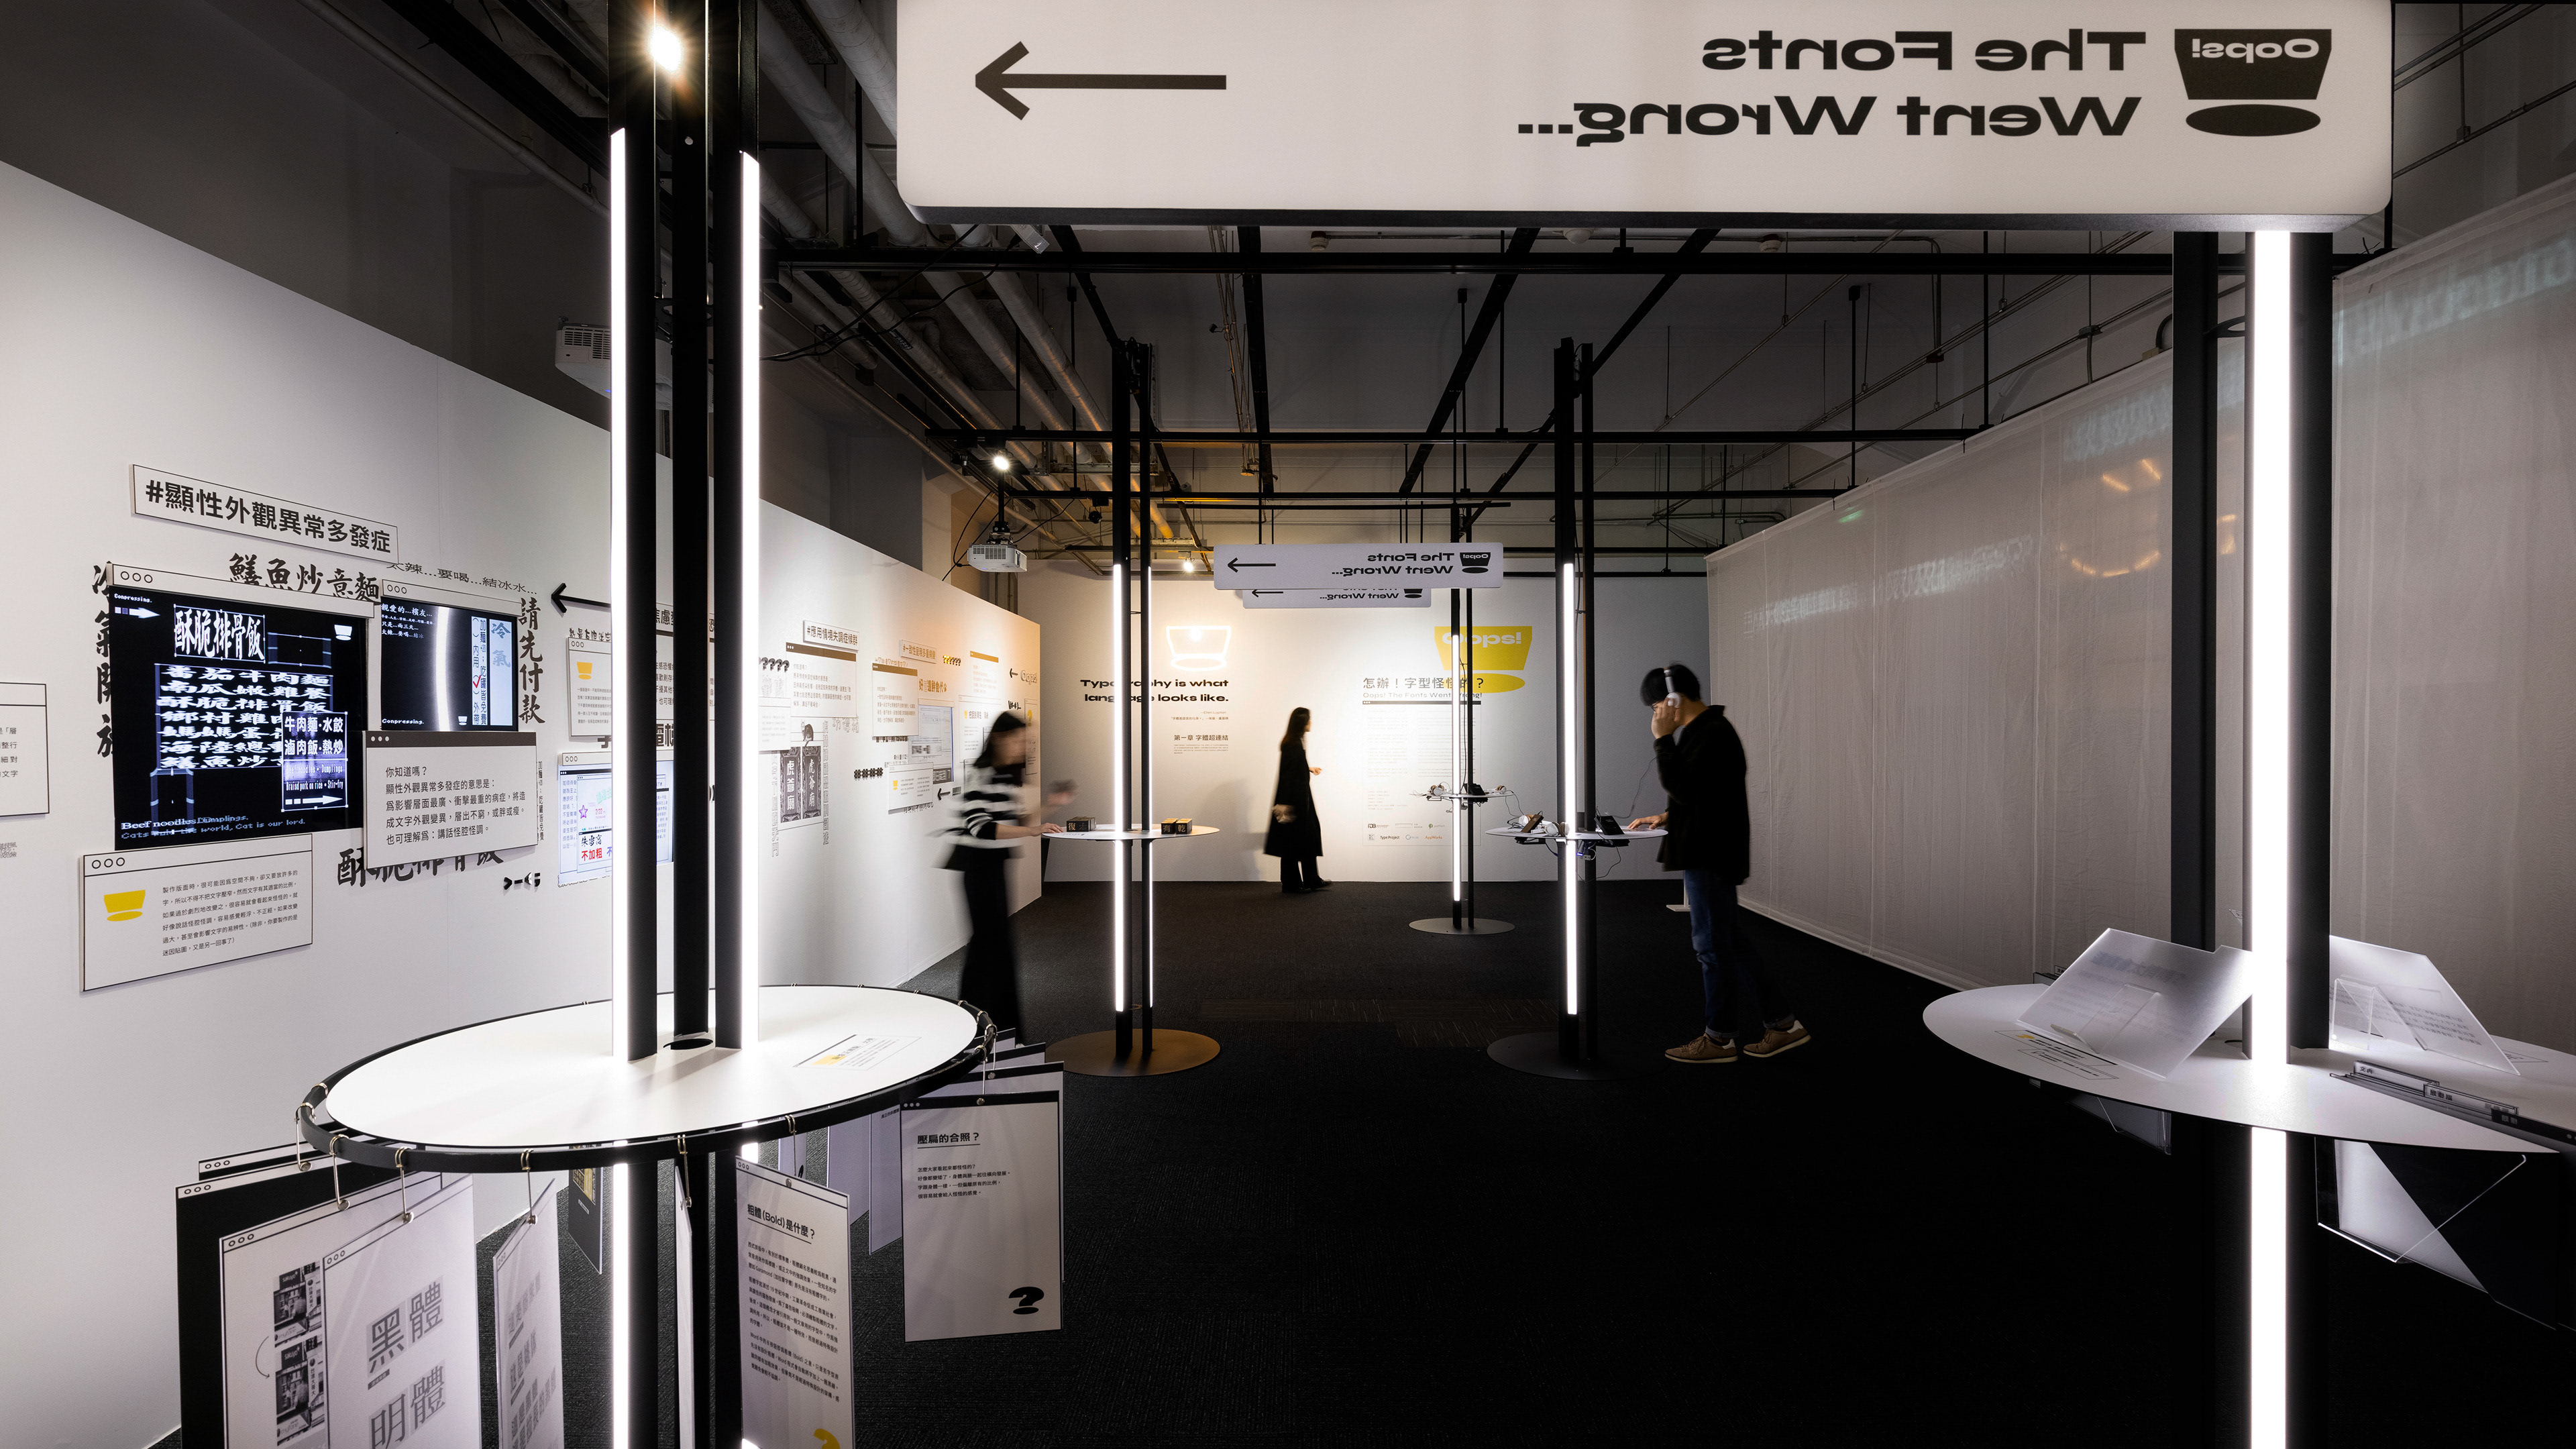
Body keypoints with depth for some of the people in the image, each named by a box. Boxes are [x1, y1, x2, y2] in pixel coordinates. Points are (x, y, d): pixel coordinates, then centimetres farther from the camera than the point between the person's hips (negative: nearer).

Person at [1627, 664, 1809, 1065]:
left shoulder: (1713, 734, -18)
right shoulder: (1703, 729, 15)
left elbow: (1683, 786, -26)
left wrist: (1664, 739, -21)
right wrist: (1668, 817, 13)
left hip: (1711, 856, -11)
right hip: (1705, 851, 11)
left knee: (1712, 944, 1)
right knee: (1727, 942, 15)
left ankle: (1719, 1038, 14)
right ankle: (1782, 1024, 22)